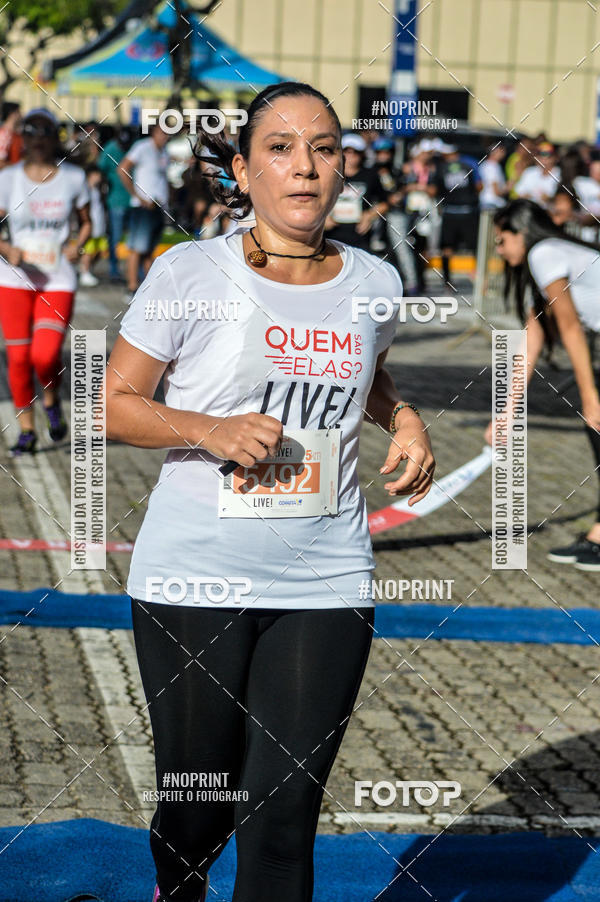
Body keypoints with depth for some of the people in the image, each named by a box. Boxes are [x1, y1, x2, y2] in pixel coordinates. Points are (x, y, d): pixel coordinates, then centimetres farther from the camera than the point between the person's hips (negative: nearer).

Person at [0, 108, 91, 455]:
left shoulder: (73, 177, 2)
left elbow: (86, 222, 14)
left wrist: (78, 246, -7)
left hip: (58, 279, -1)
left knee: (46, 355, -16)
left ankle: (52, 401, 17)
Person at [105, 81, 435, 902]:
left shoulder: (373, 284, 6)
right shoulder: (188, 273, -5)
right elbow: (116, 403, 1)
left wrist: (404, 421, 6)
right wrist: (208, 430, -16)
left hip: (326, 585, 2)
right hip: (194, 580, -2)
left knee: (284, 818, -1)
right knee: (197, 806, 9)